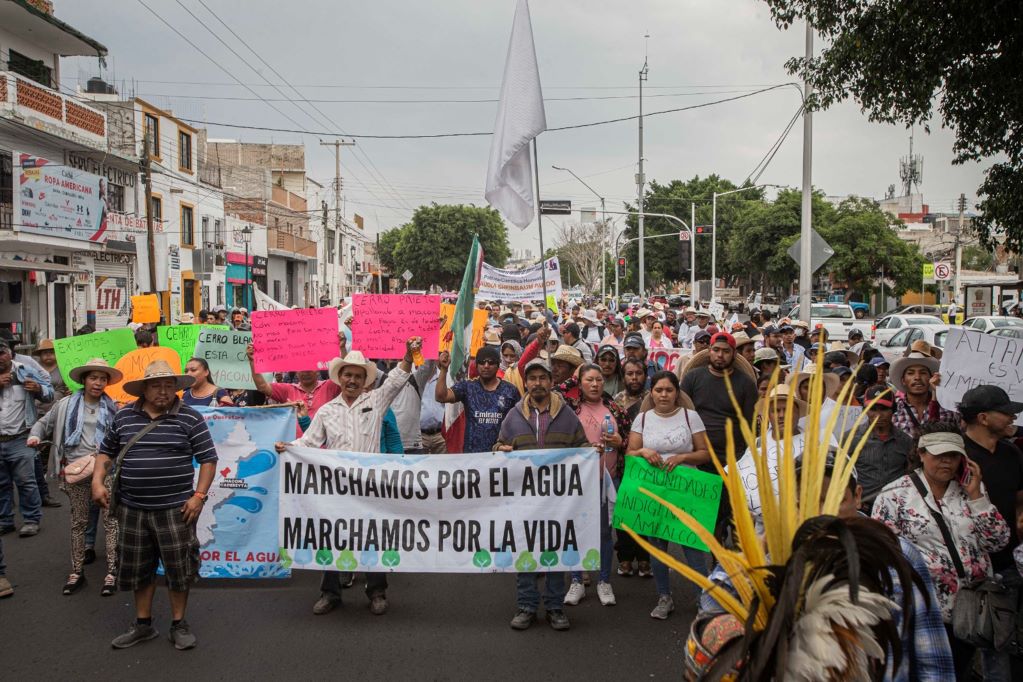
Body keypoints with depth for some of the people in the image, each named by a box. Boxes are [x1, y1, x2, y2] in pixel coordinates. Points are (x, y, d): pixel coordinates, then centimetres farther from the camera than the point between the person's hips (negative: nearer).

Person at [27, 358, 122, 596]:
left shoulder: (112, 407, 5)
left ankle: (111, 571, 2)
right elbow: (44, 423, 15)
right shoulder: (66, 405, 6)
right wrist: (35, 435, -4)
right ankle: (77, 571, 20)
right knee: (78, 521, 10)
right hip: (75, 470, 1)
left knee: (110, 519, -4)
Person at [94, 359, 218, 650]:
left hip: (175, 508, -3)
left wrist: (199, 495, -10)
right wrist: (98, 481, 1)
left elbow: (208, 458, -3)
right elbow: (106, 451, 16)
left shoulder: (190, 417, -5)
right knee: (137, 567, 14)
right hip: (132, 508, 3)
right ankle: (143, 624, 30)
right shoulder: (124, 417, 5)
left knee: (179, 567, 4)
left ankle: (179, 624, 22)